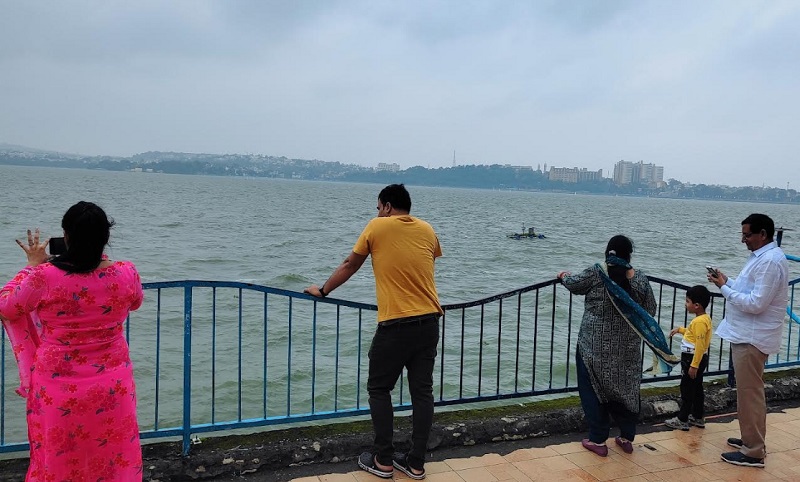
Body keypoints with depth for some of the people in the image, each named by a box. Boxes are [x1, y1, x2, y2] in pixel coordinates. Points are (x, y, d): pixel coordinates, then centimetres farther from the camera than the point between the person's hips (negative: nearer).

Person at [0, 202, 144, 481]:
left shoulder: (44, 276, -20)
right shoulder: (126, 274, -14)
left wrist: (33, 265, 6)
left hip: (59, 389, -1)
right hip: (111, 387, 1)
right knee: (113, 457, 18)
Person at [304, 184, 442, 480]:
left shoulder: (377, 227, -1)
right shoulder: (427, 230, 9)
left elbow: (349, 266, 8)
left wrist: (323, 291, 22)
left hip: (395, 325, -4)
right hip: (429, 322, 5)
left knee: (379, 389, 11)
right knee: (422, 392, 9)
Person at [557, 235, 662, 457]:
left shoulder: (596, 273, -11)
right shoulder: (640, 278, -2)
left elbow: (574, 284, 4)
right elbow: (650, 310, 5)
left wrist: (564, 276, 25)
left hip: (596, 345, -3)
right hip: (627, 347, 3)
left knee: (594, 390, 7)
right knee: (625, 389, 16)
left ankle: (598, 440, 12)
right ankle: (627, 438, 26)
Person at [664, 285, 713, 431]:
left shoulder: (699, 321, -22)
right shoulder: (704, 318, 8)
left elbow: (700, 346, -25)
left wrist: (693, 365, -25)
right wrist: (680, 329, 18)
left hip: (692, 358, -10)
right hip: (698, 358, 10)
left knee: (687, 389, -2)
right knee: (697, 389, 17)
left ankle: (682, 420, 5)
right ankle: (698, 417, 26)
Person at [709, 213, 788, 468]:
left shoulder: (771, 261, -21)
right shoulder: (761, 256, 12)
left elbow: (756, 303, -25)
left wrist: (724, 288, -17)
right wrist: (729, 282, 5)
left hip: (753, 338, -11)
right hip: (746, 334, 11)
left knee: (749, 393, -3)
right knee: (748, 391, 19)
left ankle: (754, 452, 6)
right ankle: (752, 438, 31)